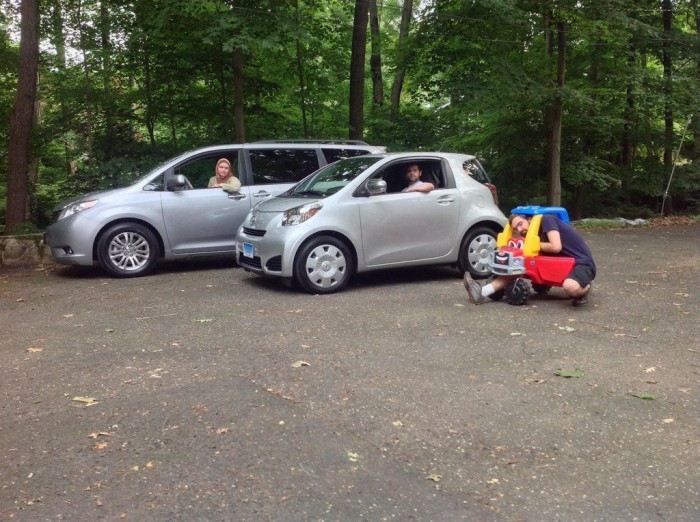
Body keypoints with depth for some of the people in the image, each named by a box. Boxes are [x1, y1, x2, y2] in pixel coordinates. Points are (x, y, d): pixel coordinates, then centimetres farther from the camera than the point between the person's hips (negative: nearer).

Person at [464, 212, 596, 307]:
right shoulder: (538, 234, 12)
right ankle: (482, 292, -11)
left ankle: (584, 288, -6)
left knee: (570, 287, -44)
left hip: (583, 263, -8)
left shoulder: (546, 220, -13)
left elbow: (556, 247, -24)